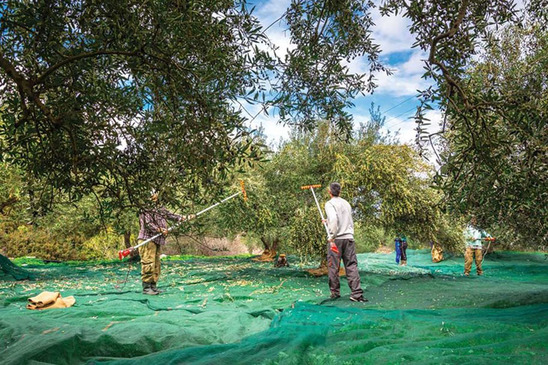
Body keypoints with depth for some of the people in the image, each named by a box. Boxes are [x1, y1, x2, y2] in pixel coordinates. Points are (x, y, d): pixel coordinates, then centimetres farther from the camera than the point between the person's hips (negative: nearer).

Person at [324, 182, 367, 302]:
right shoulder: (346, 203, 17)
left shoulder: (330, 203, -3)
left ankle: (335, 292, 11)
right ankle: (357, 294, -4)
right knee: (352, 266, 1)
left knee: (333, 266, 5)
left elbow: (334, 219, -19)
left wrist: (332, 236, -13)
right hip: (349, 238, 5)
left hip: (336, 239, -5)